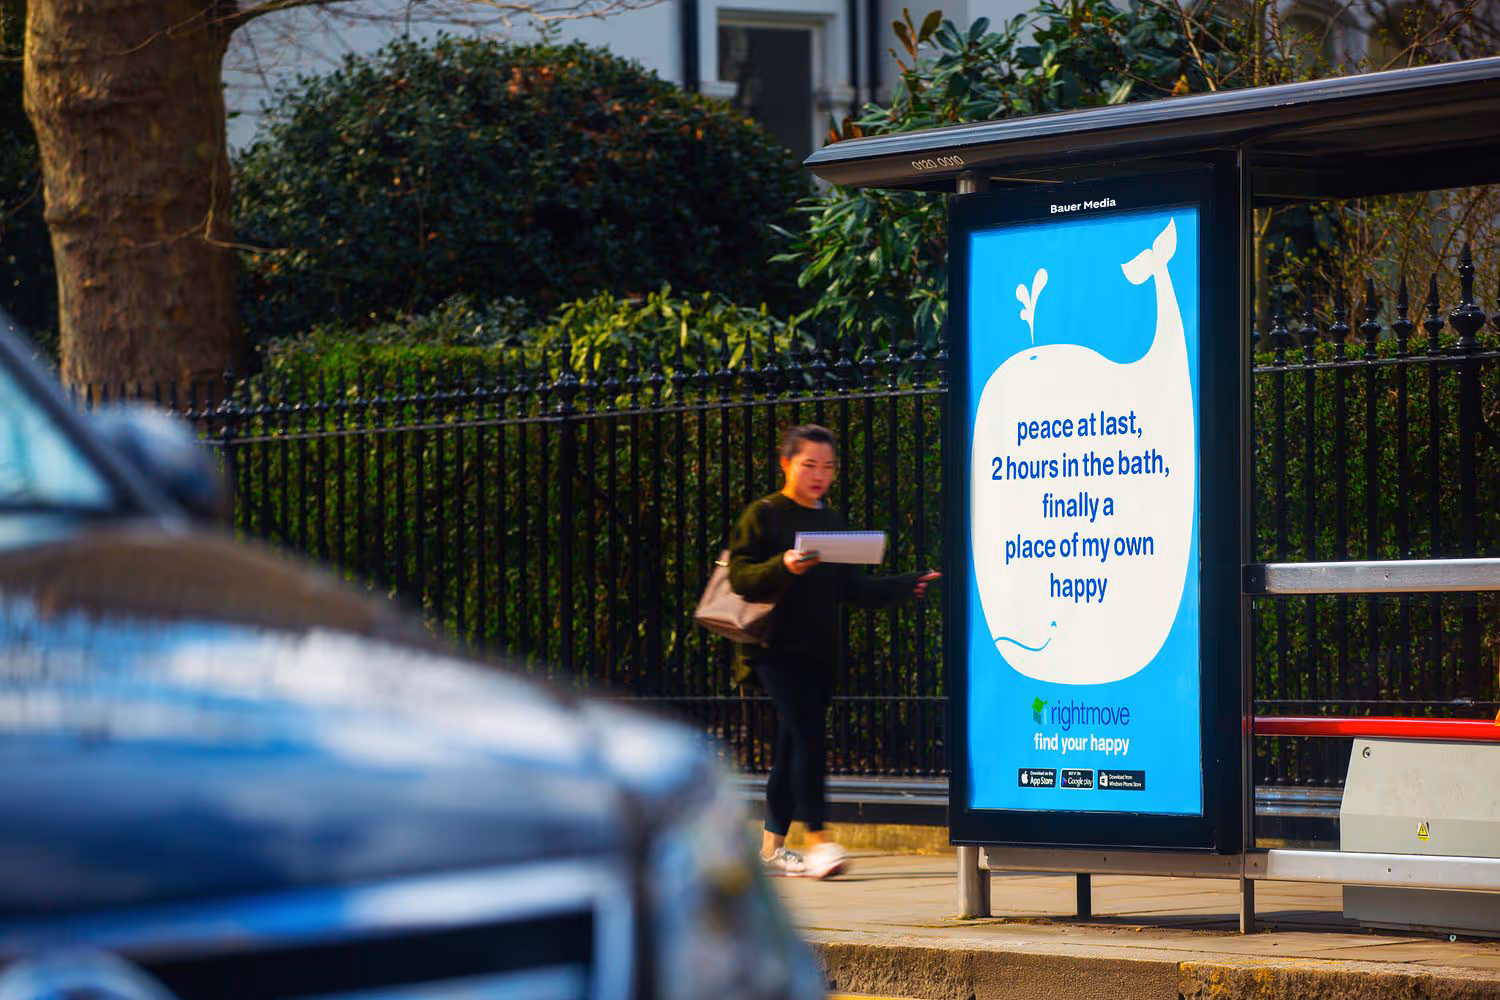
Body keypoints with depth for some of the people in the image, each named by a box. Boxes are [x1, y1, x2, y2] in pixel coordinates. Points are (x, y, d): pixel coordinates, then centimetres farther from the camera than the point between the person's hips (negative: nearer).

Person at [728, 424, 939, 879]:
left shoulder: (832, 520, 17)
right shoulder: (763, 515, -2)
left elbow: (852, 587, 20)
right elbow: (741, 577, -10)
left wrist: (909, 585, 13)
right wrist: (783, 567, -26)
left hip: (819, 651, 7)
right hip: (777, 648, -7)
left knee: (794, 746, 8)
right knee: (808, 733, -18)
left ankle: (771, 847, 14)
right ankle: (818, 841, -21)